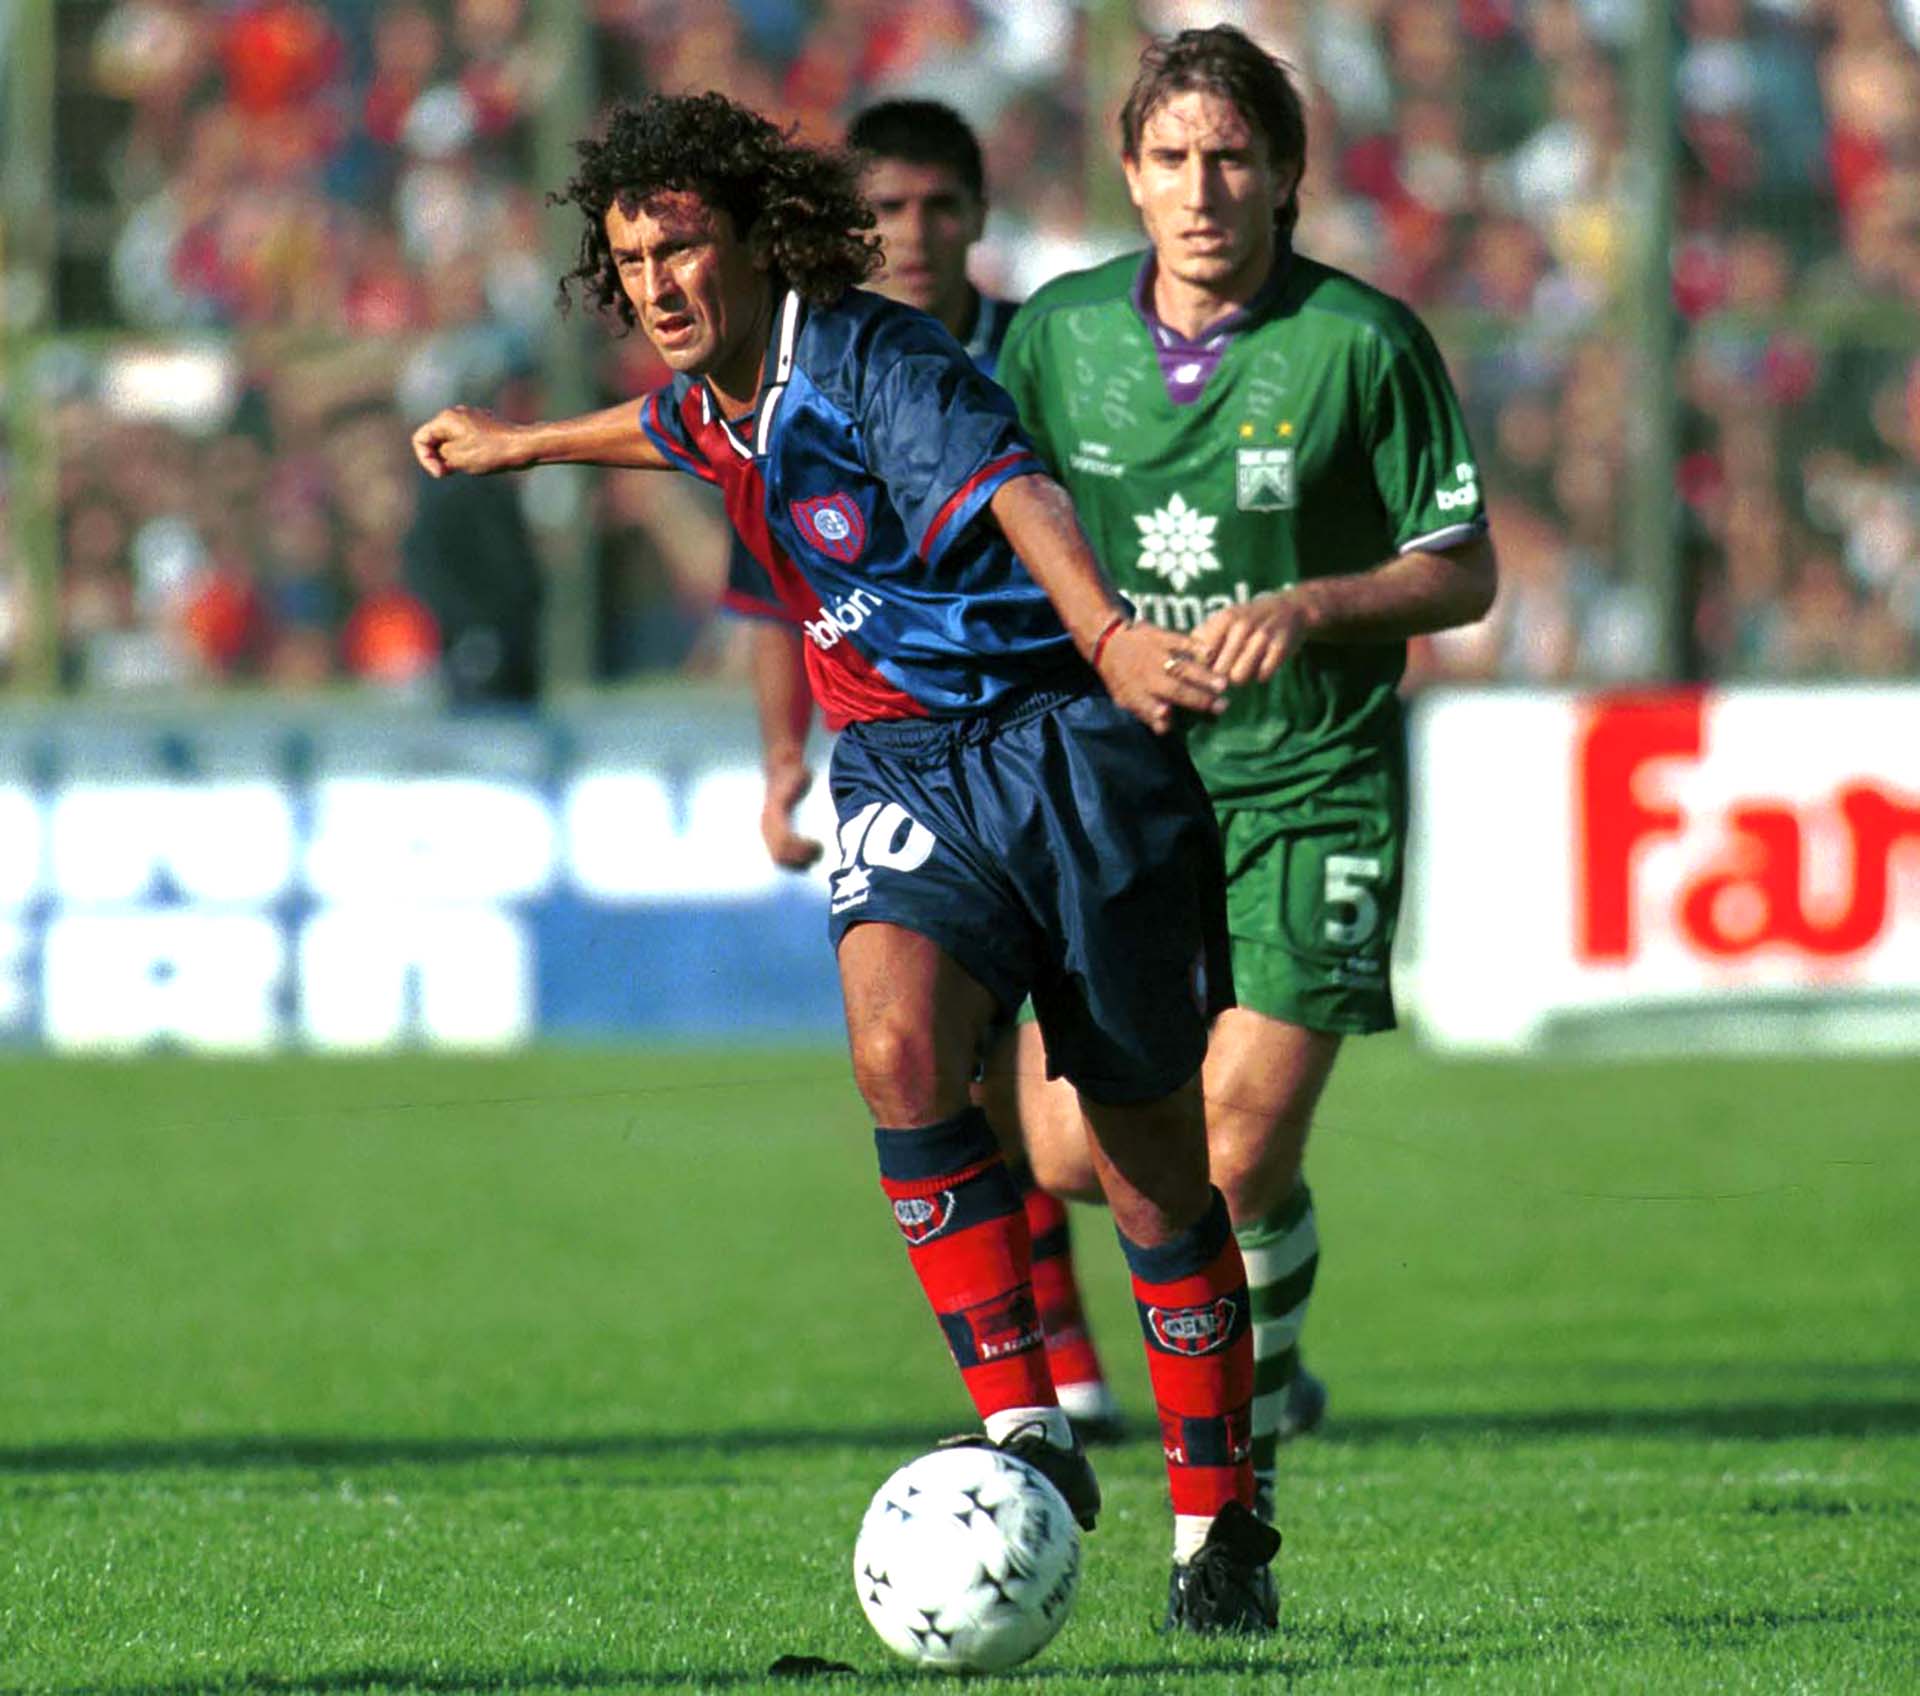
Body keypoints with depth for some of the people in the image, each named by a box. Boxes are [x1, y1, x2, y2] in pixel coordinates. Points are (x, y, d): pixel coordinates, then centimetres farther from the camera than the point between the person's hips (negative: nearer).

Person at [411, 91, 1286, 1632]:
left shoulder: (875, 362, -16)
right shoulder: (724, 397, 9)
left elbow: (1016, 493, -34)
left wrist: (1110, 636, -53)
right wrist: (523, 446, 54)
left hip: (1058, 742, -6)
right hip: (899, 768, 6)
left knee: (1152, 1155, 1)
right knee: (897, 1047, -25)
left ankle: (1219, 1527, 13)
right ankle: (1027, 1430, -22)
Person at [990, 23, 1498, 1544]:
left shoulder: (1365, 344, -8)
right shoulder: (1062, 334, 1)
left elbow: (1464, 572, -4)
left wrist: (1310, 606, -20)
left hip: (1310, 791, -3)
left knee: (1241, 1159, -13)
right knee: (1070, 1154, -4)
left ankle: (1234, 1503, 8)